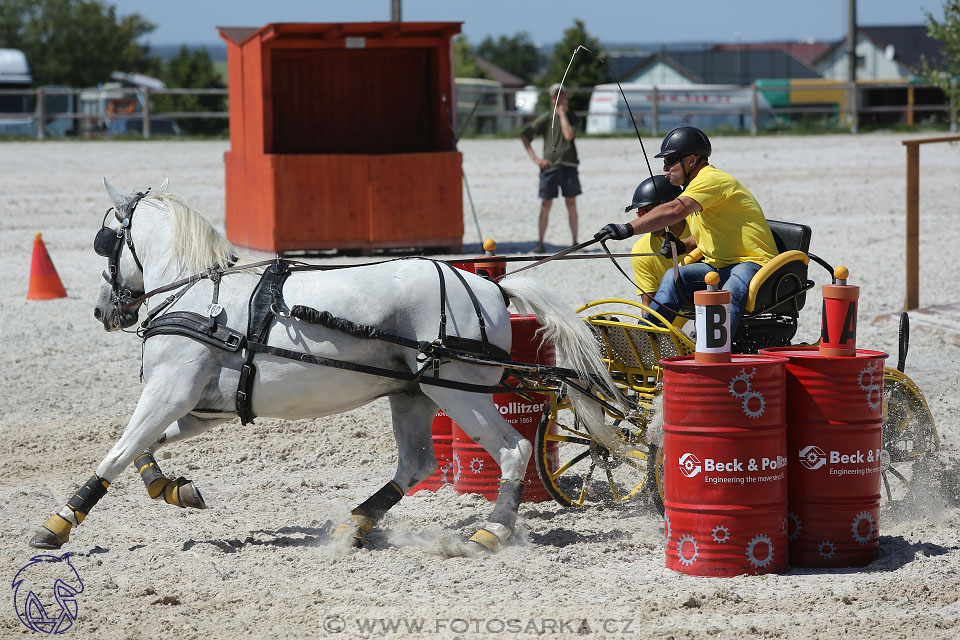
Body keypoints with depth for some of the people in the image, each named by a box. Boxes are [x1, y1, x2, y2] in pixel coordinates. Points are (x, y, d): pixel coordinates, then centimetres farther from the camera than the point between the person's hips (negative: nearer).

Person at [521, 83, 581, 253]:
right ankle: (540, 242, 5)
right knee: (545, 205, 0)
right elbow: (524, 136, 5)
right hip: (549, 166, 0)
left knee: (571, 204, 2)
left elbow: (569, 135, -13)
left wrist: (563, 113, -6)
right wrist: (535, 159, -3)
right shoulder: (545, 118, 4)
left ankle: (575, 242, 7)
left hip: (569, 166, 0)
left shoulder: (572, 118, 6)